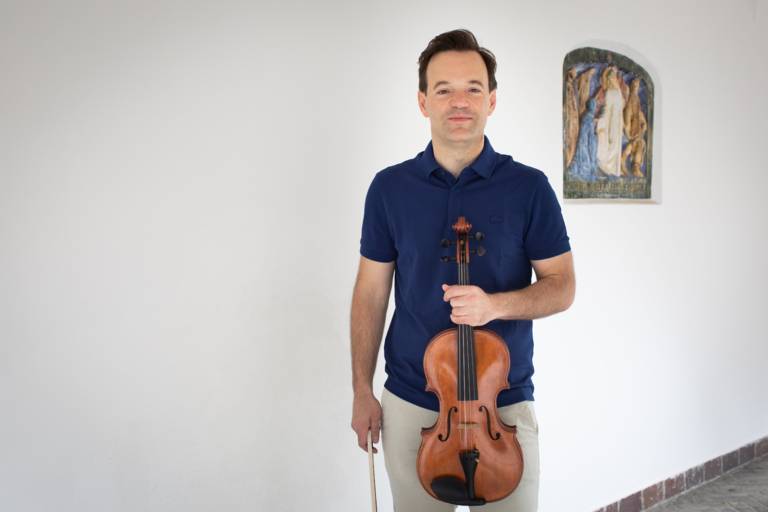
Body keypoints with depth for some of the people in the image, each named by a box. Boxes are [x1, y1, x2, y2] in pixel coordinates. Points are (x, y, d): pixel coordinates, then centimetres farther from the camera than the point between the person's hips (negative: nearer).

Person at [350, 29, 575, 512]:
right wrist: (362, 390, 2)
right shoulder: (390, 187, -1)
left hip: (505, 401, -1)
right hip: (411, 403, 1)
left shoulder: (529, 186, -5)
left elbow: (562, 286, -2)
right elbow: (371, 293, 3)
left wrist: (495, 304, -22)